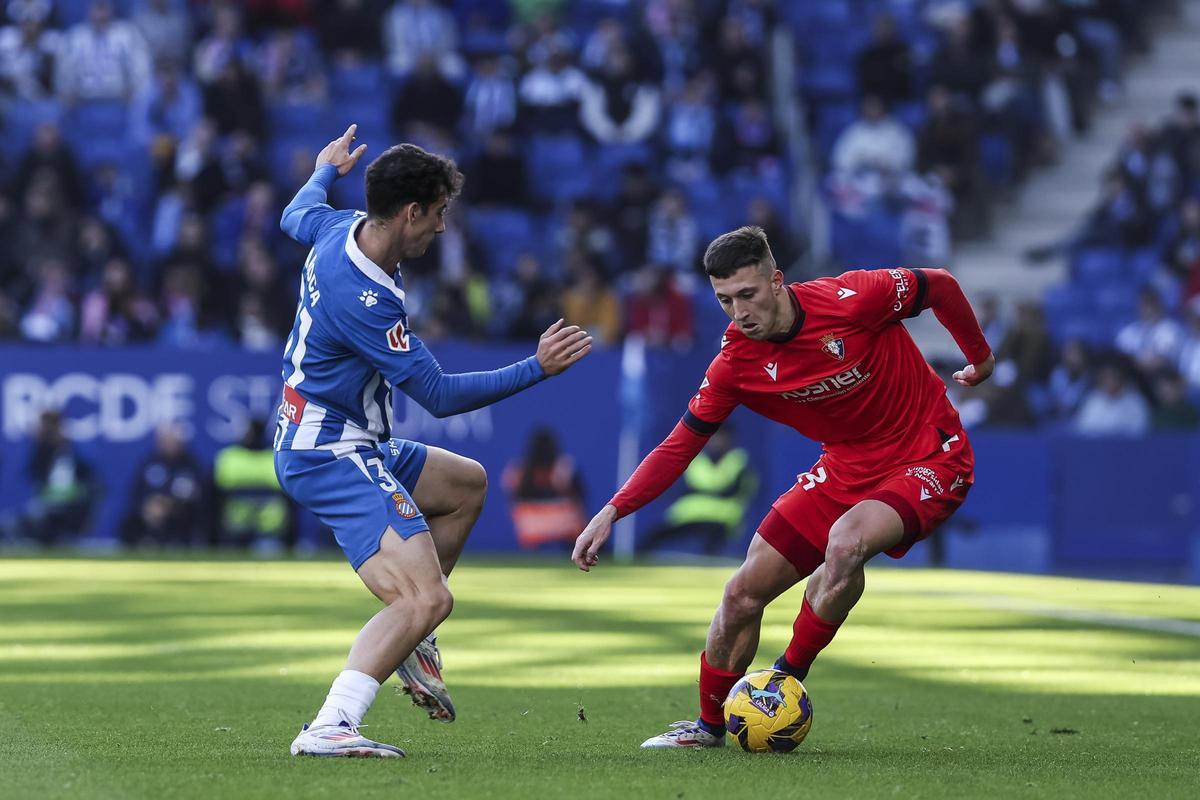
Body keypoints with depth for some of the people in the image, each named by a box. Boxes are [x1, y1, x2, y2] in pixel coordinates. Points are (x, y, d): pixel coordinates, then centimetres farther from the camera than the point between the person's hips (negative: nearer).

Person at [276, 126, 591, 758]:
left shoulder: (341, 228, -1)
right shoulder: (363, 300, -28)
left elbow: (295, 216, 27)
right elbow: (440, 395, -21)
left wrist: (325, 172, 47)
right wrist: (537, 368, -19)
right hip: (333, 456, -11)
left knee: (467, 484, 30)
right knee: (427, 600, -22)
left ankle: (406, 636, 24)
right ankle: (329, 729, -29)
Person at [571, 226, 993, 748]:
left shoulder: (852, 298, -24)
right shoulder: (735, 363, -10)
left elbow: (940, 286, -6)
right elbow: (680, 446, -3)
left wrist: (980, 357, 8)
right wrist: (613, 511, -14)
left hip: (931, 460, -5)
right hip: (847, 466, 5)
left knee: (846, 542, -35)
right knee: (744, 594, -1)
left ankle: (788, 679, -12)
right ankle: (710, 724, 23)